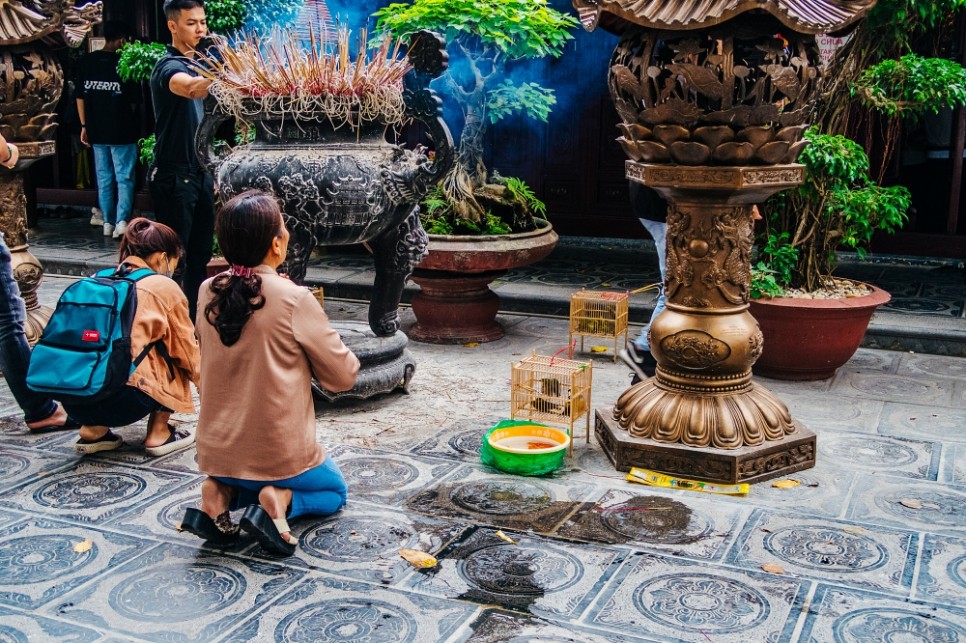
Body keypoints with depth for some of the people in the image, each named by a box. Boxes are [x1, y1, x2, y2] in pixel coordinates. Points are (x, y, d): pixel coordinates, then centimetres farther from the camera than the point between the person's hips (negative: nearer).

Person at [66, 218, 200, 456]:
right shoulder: (164, 286, 5)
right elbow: (187, 349, 14)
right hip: (122, 399, -5)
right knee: (174, 358, 19)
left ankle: (93, 430, 17)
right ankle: (159, 434, 15)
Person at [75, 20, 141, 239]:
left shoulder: (86, 61, 3)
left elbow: (80, 96, 6)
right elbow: (134, 101, -5)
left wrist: (84, 126, 13)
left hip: (97, 130, 4)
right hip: (122, 131, -4)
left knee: (104, 178, 13)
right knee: (124, 178, 1)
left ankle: (108, 223, 15)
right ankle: (122, 220, -12)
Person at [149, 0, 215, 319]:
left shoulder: (196, 64, 14)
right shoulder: (169, 66, -14)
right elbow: (190, 88, -40)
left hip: (199, 173, 9)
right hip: (174, 177, -9)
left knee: (201, 256, 12)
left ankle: (196, 318, 20)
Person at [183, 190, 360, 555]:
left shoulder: (208, 293, -4)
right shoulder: (295, 300, -19)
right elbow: (343, 376, -10)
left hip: (216, 453, 5)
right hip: (279, 454, -5)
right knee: (334, 490, 27)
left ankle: (222, 494, 5)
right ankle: (280, 501, -4)